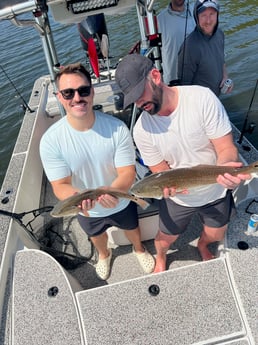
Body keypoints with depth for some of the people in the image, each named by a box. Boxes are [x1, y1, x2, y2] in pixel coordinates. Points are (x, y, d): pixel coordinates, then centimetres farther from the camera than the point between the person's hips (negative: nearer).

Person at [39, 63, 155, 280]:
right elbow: (60, 185, -24)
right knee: (97, 235, 34)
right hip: (87, 210, 1)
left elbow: (128, 173, -26)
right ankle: (104, 254, 72)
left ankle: (139, 249, 69)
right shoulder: (51, 140, -28)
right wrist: (77, 196, -48)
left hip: (122, 202, 0)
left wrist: (113, 191, -49)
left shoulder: (117, 128, -30)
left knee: (132, 228, 31)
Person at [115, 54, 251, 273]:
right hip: (178, 198, 0)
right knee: (166, 239, 19)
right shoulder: (142, 130, -21)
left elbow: (227, 148, -22)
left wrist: (225, 166, -46)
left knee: (216, 236, 24)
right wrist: (170, 183, -35)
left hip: (216, 191, 1)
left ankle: (202, 245, 65)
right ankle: (161, 257, 59)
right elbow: (161, 172, -11)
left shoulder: (202, 98, -25)